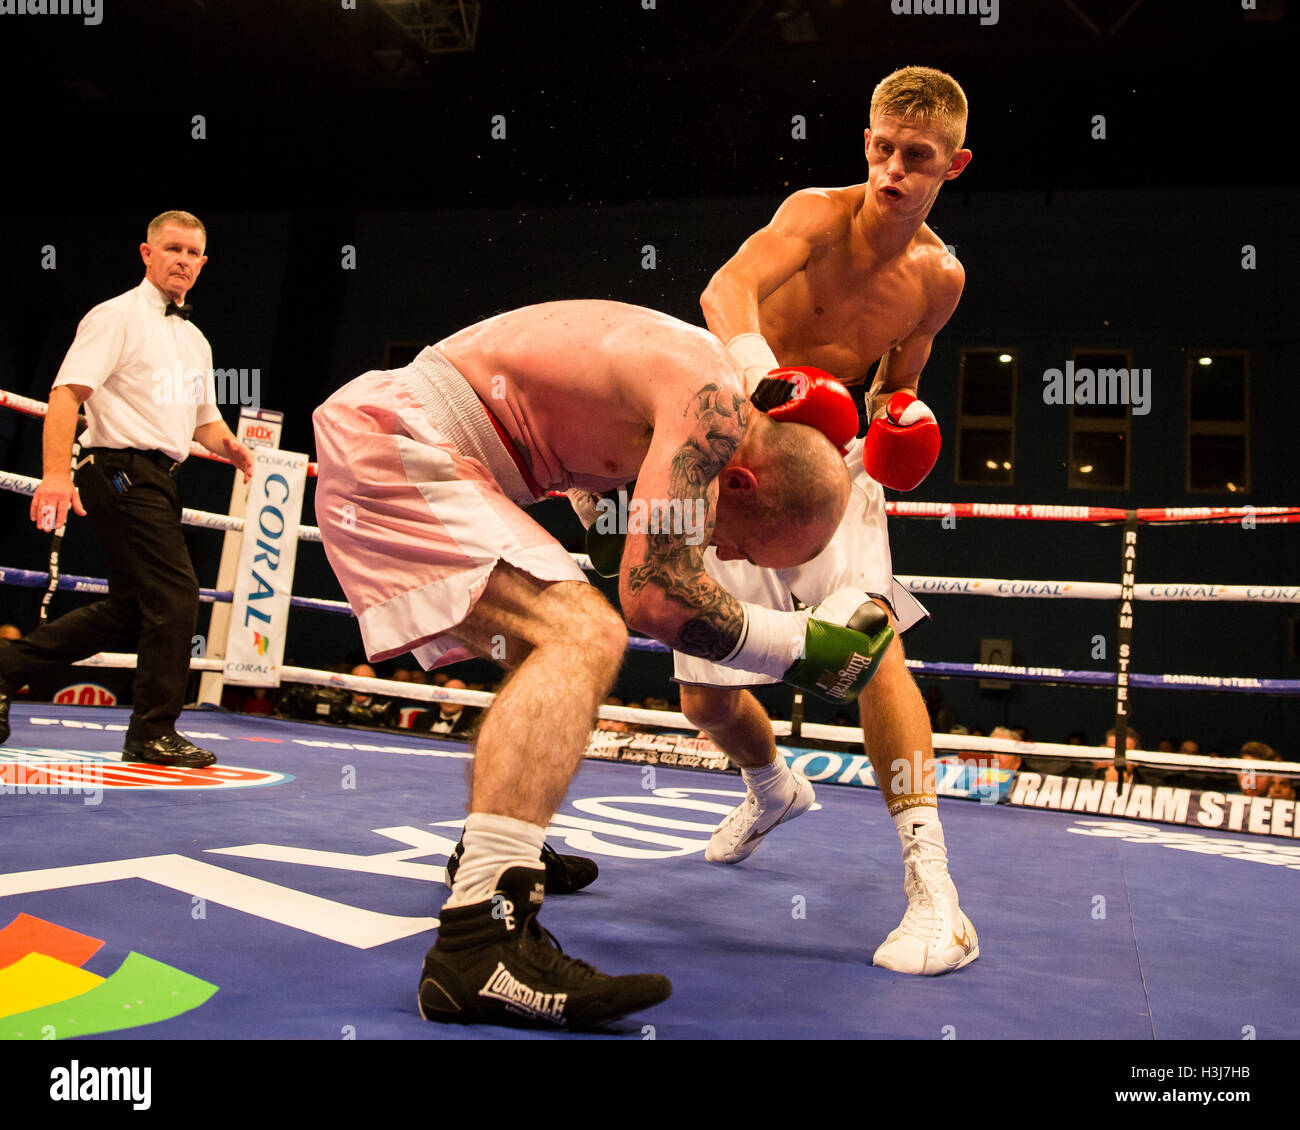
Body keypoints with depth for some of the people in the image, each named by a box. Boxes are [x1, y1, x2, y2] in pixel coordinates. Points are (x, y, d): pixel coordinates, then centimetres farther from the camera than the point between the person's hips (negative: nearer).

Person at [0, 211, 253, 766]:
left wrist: (228, 445, 3)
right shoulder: (118, 315, -5)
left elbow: (203, 418, 27)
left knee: (129, 610, 12)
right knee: (175, 595, -11)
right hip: (123, 471, -9)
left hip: (159, 480, 9)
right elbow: (66, 392, -16)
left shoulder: (196, 341, 19)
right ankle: (153, 733, 2)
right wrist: (55, 471, -29)